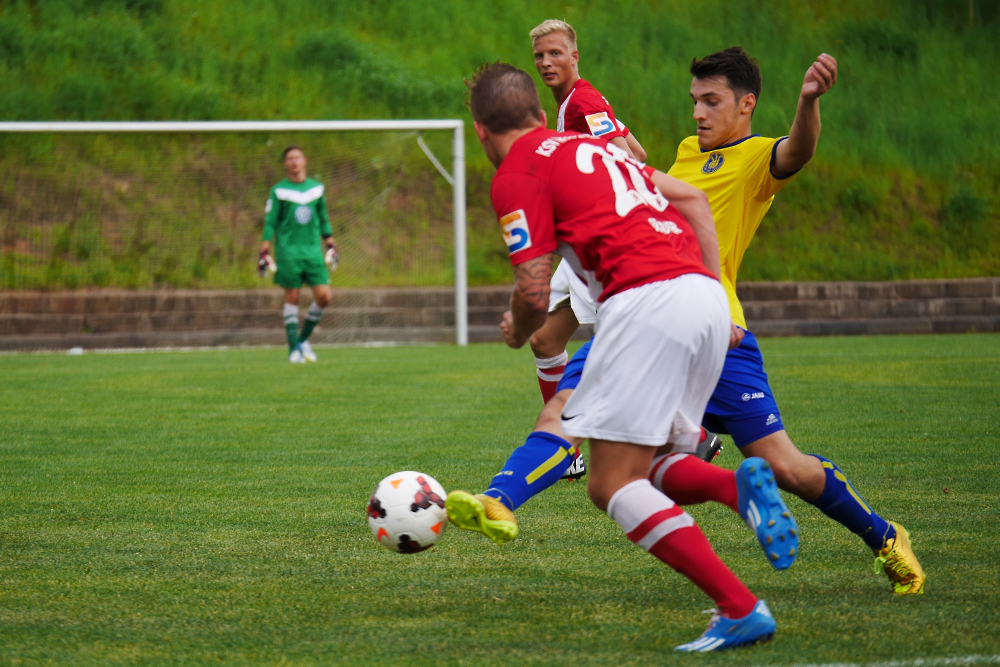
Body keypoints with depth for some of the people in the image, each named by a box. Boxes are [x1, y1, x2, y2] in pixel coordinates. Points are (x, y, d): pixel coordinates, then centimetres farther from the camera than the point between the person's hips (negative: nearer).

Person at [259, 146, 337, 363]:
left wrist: (330, 246, 18)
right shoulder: (279, 191, 0)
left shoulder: (317, 188, 10)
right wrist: (264, 252, -8)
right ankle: (293, 348, 3)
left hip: (313, 250, 3)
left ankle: (303, 339, 11)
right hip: (288, 251, -3)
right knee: (292, 298, -4)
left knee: (323, 295, -7)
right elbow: (270, 223, -1)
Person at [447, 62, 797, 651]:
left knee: (615, 485, -7)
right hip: (706, 298, 9)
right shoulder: (587, 146, 27)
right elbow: (692, 198, 27)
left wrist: (518, 332, 18)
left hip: (647, 301, -9)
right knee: (642, 467, 18)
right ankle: (742, 484, -9)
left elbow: (535, 292, -4)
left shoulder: (519, 174, 2)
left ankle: (742, 608, -17)